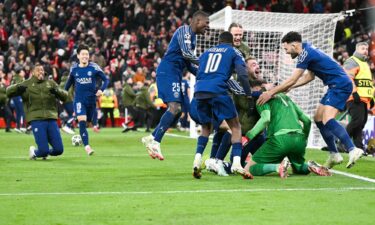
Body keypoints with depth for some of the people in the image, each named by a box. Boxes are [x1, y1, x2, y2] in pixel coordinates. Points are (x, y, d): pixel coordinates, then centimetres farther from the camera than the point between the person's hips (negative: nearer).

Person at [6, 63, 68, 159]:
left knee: (59, 150, -2)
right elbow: (8, 92, 6)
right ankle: (33, 152, 22)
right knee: (44, 150, -12)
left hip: (51, 119, 3)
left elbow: (65, 96, 8)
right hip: (36, 119, -3)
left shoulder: (51, 83, 14)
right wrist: (17, 88, -16)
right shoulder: (27, 84, 9)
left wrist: (57, 91, -14)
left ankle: (45, 152, 29)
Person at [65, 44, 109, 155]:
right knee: (82, 121, -19)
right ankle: (87, 146, -26)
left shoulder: (94, 67, -6)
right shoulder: (74, 68, 1)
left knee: (87, 122, 14)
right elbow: (70, 81, 19)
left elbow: (105, 79, -1)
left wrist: (101, 90, -17)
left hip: (91, 99, 1)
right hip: (79, 99, -1)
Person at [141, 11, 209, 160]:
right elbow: (186, 53, -21)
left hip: (175, 75, 10)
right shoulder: (184, 30, -7)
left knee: (176, 111, 8)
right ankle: (155, 142, -21)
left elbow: (188, 64, 26)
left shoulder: (192, 37, 22)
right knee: (174, 107, -21)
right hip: (167, 72, -10)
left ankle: (152, 138, 11)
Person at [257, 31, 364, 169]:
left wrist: (271, 92, -17)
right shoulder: (308, 50, 14)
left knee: (327, 120, -23)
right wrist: (289, 87, 13)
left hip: (340, 85, -10)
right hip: (336, 86, 10)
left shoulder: (306, 53, -16)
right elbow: (310, 76, 20)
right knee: (318, 119, 14)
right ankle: (334, 155, 16)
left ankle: (352, 149, -31)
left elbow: (292, 80, -19)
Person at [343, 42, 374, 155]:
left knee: (361, 122, 5)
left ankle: (358, 146, 4)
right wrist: (354, 93, -26)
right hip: (355, 98, -10)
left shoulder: (365, 64, 26)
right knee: (357, 120, -19)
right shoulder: (352, 62, -5)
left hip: (364, 99, 10)